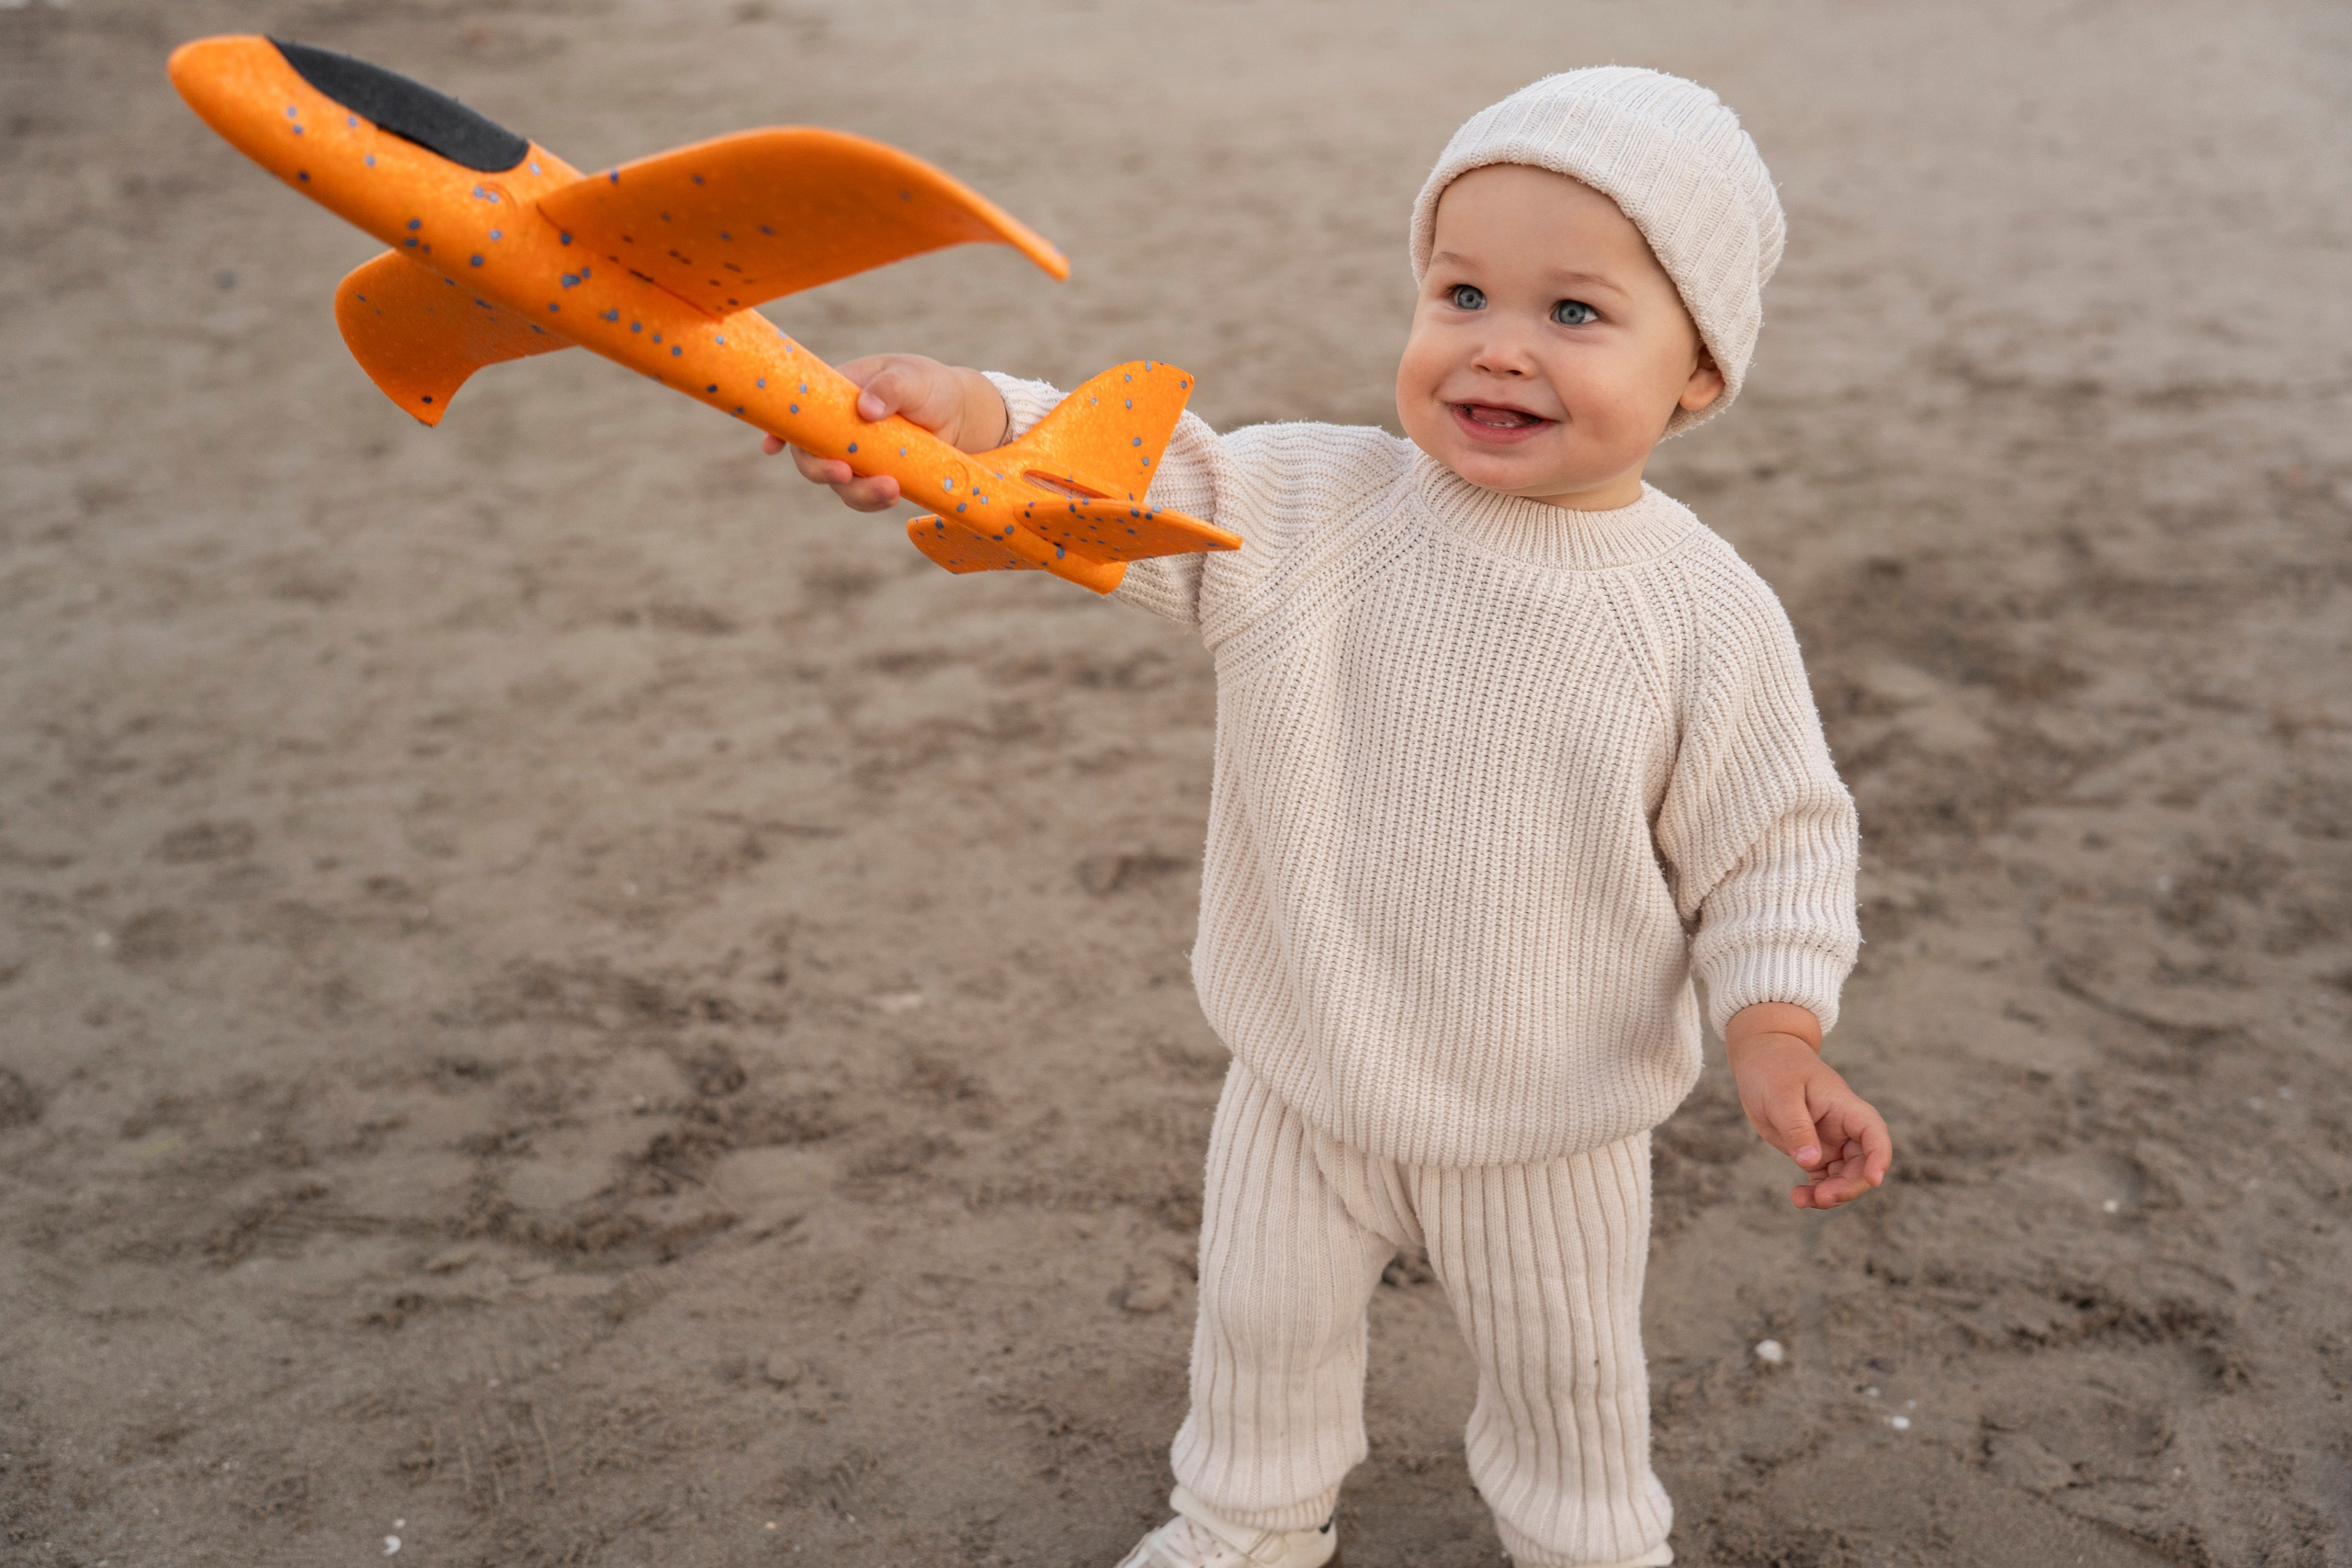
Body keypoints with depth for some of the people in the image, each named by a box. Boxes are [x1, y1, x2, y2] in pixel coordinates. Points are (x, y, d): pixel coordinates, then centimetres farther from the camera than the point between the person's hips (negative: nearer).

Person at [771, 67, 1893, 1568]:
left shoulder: (1706, 614, -18)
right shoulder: (1305, 503, -14)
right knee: (1264, 1318, 25)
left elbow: (1770, 839, -9)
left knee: (1566, 1371, 23)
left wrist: (1776, 1025, -21)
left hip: (1549, 1121, -2)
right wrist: (976, 417, -43)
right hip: (1305, 1083, 2)